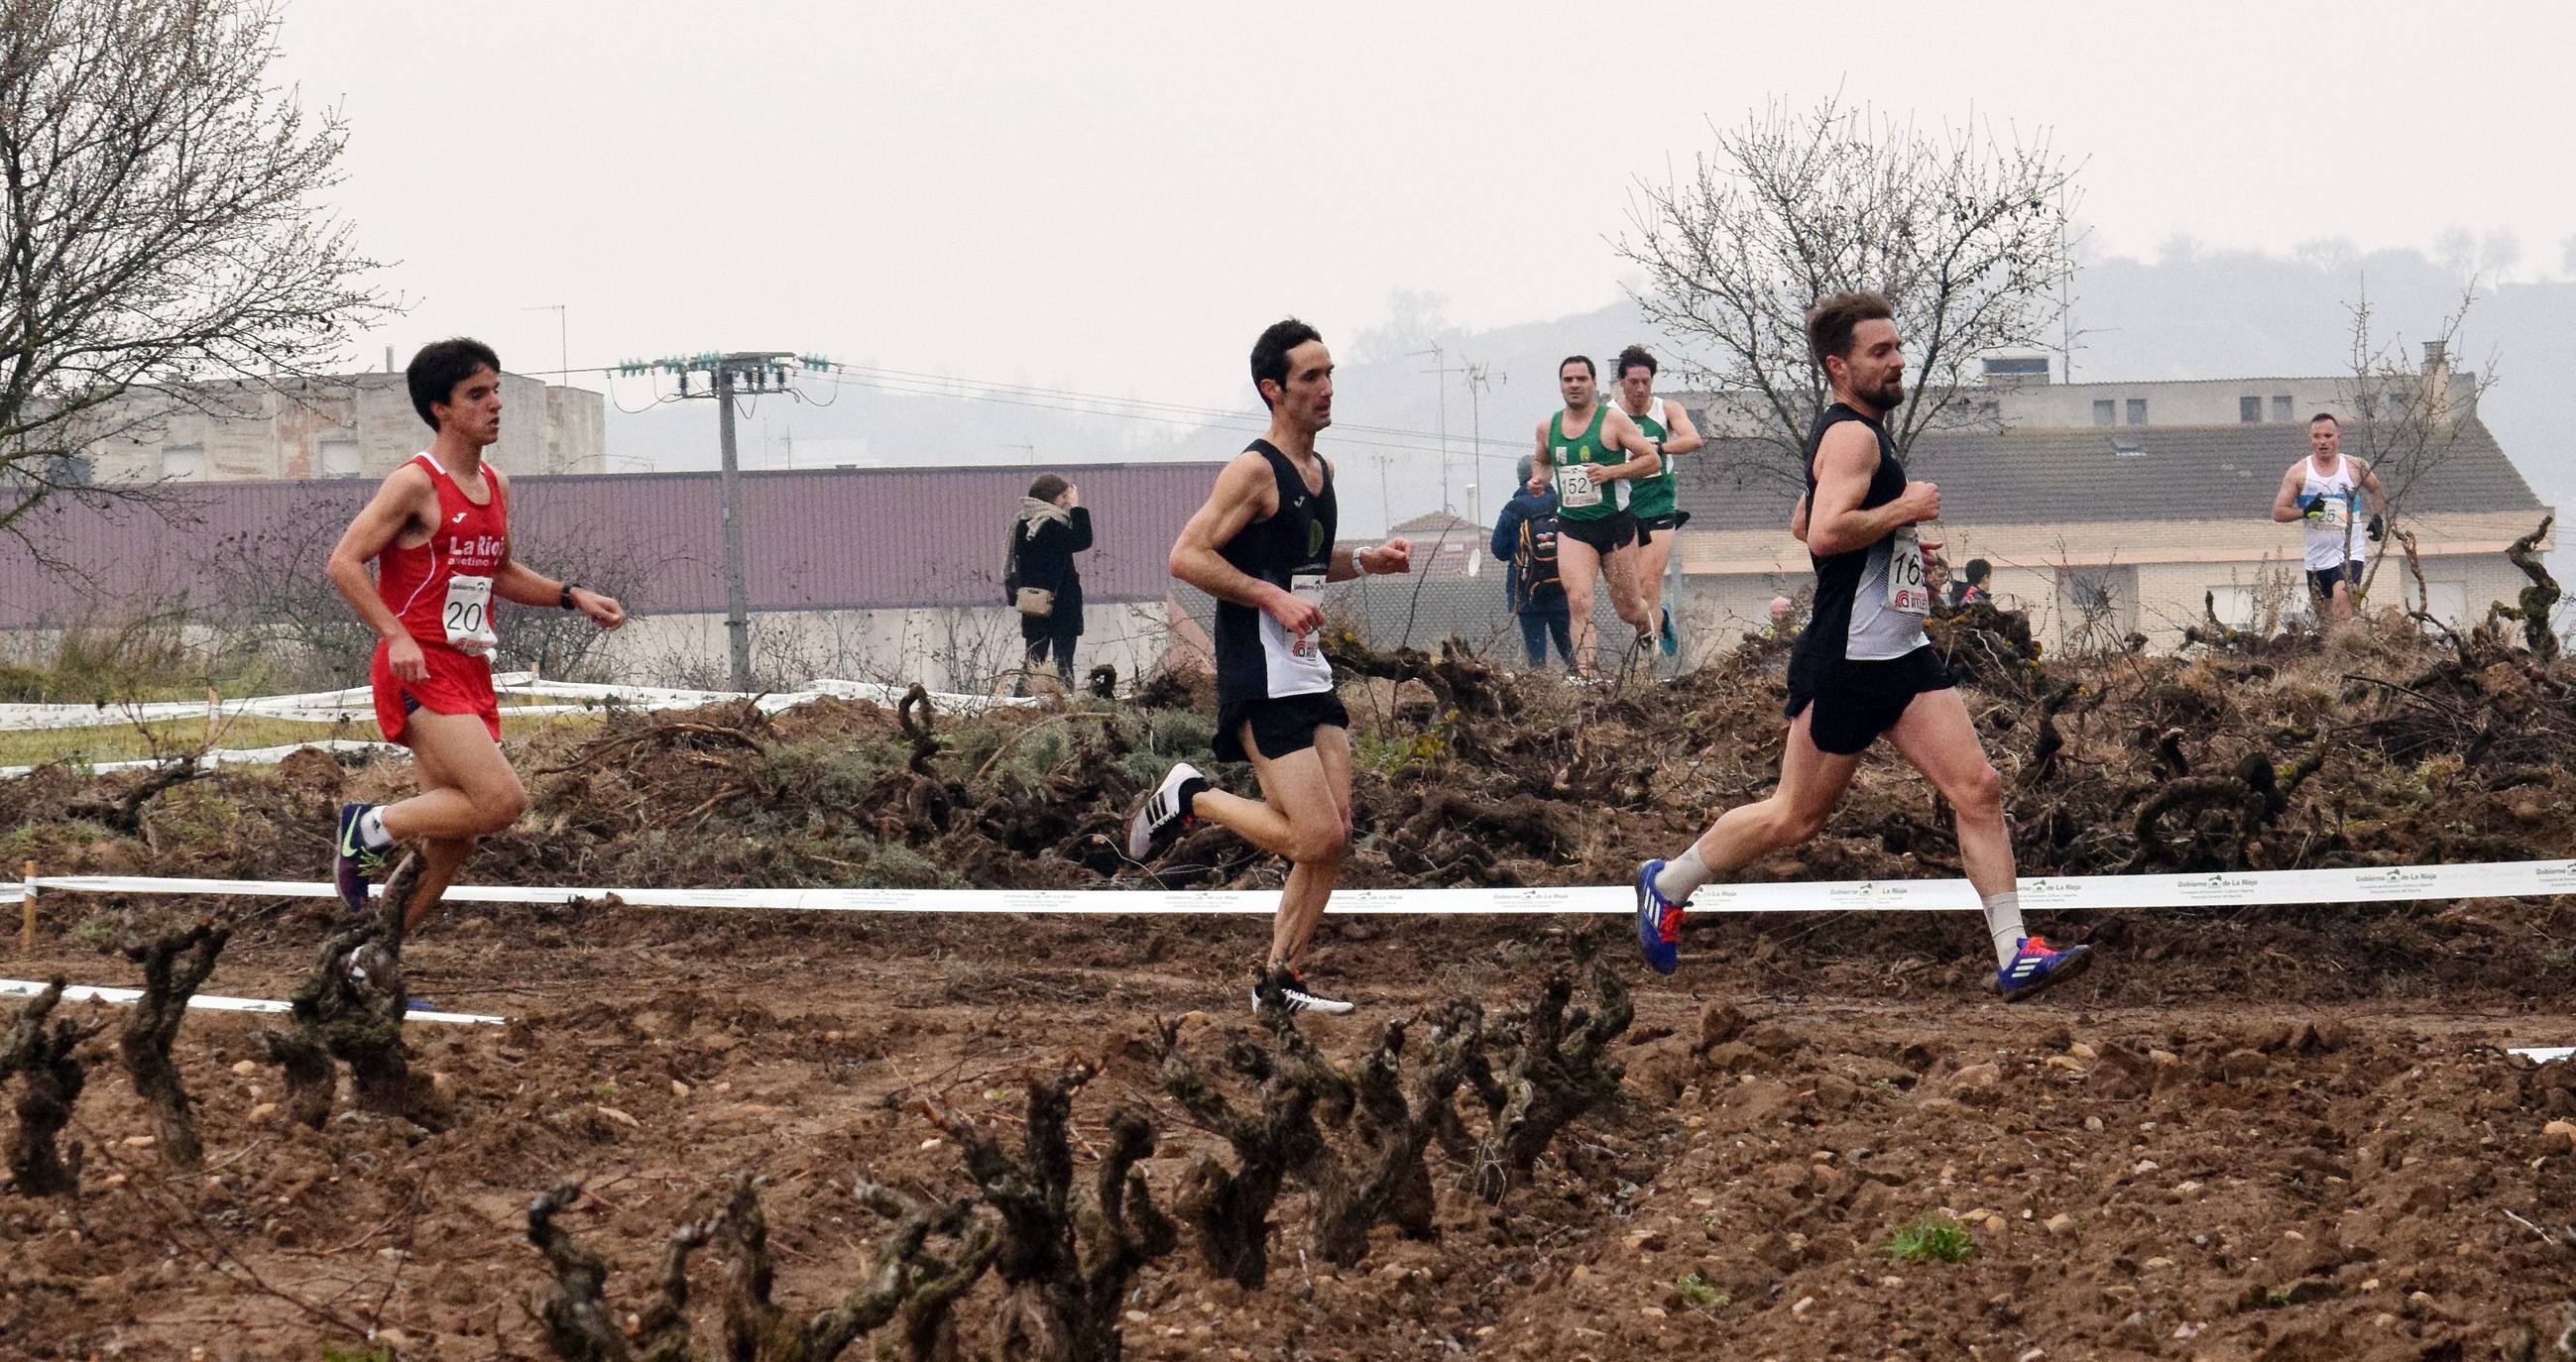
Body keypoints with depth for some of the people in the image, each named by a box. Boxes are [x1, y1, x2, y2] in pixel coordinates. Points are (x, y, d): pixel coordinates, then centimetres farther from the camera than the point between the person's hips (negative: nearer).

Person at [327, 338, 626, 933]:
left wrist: (572, 596, 16)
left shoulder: (496, 486, 15)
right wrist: (397, 636, -23)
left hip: (470, 673, 8)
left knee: (452, 845, 7)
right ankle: (369, 827, -4)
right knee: (502, 800, -22)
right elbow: (344, 562, -14)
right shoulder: (416, 483, -10)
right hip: (421, 670, -8)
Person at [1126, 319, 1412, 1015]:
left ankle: (1279, 976, 16)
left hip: (1311, 675, 9)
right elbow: (1187, 557, -19)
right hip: (1261, 684, -9)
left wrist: (1363, 560, 13)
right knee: (1317, 839, -14)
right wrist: (1275, 598, -23)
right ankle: (1190, 798, 7)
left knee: (1336, 832, 5)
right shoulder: (1254, 471, -13)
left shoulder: (1321, 471, 15)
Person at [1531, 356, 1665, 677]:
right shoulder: (1547, 427, 9)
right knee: (1578, 603, -18)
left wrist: (1611, 472, -17)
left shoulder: (1612, 419, -6)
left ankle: (1649, 625, 44)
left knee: (1627, 607, 9)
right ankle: (1587, 671, -24)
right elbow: (1543, 462, 30)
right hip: (1572, 527, 3)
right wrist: (1539, 480, 7)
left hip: (1616, 522, -2)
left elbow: (1653, 460, -7)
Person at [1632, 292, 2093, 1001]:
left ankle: (2015, 957, -5)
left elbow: (1802, 523, 32)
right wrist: (1901, 510, -18)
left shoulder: (1855, 433, 18)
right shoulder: (1852, 436, -14)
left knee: (1978, 788, -3)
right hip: (1846, 662, -10)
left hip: (1901, 655, 10)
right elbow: (1825, 533, -30)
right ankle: (1667, 883, 23)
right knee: (1796, 816, 2)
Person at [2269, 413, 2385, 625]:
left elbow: (2377, 491, 22)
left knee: (2342, 599, -27)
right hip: (2317, 557, 3)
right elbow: (2278, 512, 0)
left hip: (2350, 552, -3)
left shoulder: (2355, 467, 2)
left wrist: (2378, 518, 8)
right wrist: (2305, 512, -16)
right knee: (2325, 619, 10)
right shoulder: (2298, 472, 1)